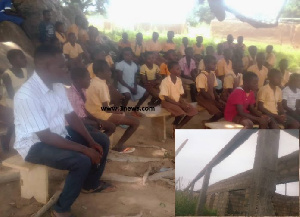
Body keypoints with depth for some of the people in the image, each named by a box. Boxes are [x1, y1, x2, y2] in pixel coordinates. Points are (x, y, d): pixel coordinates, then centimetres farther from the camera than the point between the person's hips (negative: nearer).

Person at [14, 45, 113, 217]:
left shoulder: (58, 85, -3)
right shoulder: (27, 95, -29)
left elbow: (72, 117, 3)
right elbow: (45, 137, -29)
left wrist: (91, 142, -8)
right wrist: (85, 149, -28)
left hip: (59, 133, 9)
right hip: (35, 144, -8)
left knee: (102, 141, 5)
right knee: (82, 161, -28)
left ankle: (90, 184, 26)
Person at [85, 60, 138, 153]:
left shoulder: (93, 82, 9)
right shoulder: (102, 85, -20)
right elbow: (106, 108, -20)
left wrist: (115, 110, 10)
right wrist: (117, 111, -3)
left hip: (93, 113, 10)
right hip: (101, 115, -10)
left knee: (123, 115, 33)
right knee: (135, 122, -4)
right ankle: (119, 146, 6)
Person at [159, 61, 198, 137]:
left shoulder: (179, 80, 2)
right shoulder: (165, 81, -18)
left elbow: (180, 95, 7)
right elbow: (166, 97, -19)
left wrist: (183, 103, -15)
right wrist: (179, 104, -22)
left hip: (178, 101, 7)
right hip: (168, 102, -7)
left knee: (193, 111, -12)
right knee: (181, 113, -33)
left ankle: (178, 128, 3)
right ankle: (175, 126, 1)